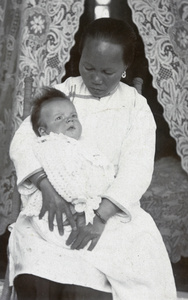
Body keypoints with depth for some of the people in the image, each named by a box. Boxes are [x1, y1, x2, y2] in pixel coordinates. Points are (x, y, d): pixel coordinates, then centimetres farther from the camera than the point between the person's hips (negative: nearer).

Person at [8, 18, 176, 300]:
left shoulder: (136, 107, 0)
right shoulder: (61, 94, 3)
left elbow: (136, 168, -12)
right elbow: (24, 140, -8)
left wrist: (100, 218, -27)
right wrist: (48, 188, -27)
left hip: (113, 208, 0)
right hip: (59, 202, 0)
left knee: (144, 260, -25)